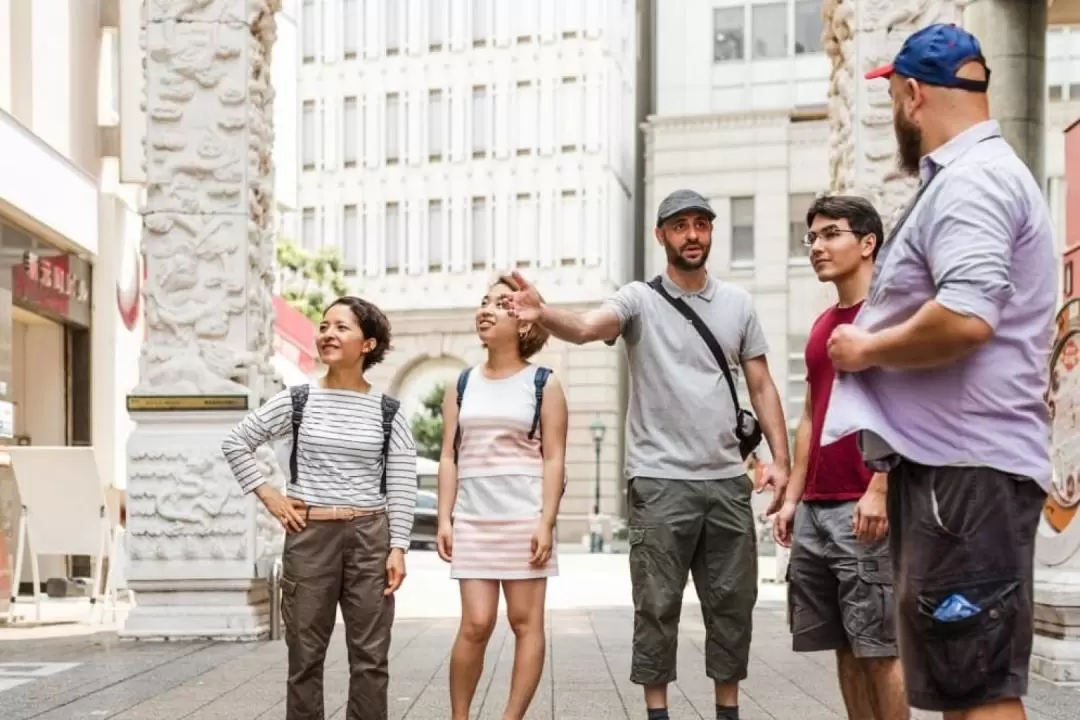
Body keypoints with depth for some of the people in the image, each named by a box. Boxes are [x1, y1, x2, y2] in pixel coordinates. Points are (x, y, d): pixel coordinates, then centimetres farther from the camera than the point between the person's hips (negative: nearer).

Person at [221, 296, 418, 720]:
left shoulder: (388, 412, 2)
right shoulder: (296, 402, 1)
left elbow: (402, 486, 1)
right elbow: (235, 444, 8)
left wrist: (398, 548, -6)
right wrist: (269, 497, 0)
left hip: (370, 536, 0)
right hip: (310, 535, 0)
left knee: (370, 658, 3)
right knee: (305, 657, 6)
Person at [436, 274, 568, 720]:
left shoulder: (543, 384, 2)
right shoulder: (463, 385, 12)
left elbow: (554, 460, -3)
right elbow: (449, 458, 10)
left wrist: (546, 522, -11)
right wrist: (444, 519, 2)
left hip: (524, 517, -2)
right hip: (473, 519, 2)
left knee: (526, 621, 0)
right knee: (476, 623, -4)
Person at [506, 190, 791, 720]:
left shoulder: (738, 303, 9)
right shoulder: (640, 299, -3)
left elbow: (762, 386, 10)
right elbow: (585, 328, -22)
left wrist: (781, 458, 0)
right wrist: (543, 315, -44)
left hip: (727, 480, 4)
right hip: (660, 482, -4)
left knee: (732, 602, 10)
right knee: (659, 606, 2)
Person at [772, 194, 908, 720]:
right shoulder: (822, 325, 19)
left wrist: (879, 490, -20)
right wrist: (793, 497, 15)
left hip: (864, 507, -8)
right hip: (815, 509, 8)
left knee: (878, 645, -5)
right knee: (844, 645, 9)